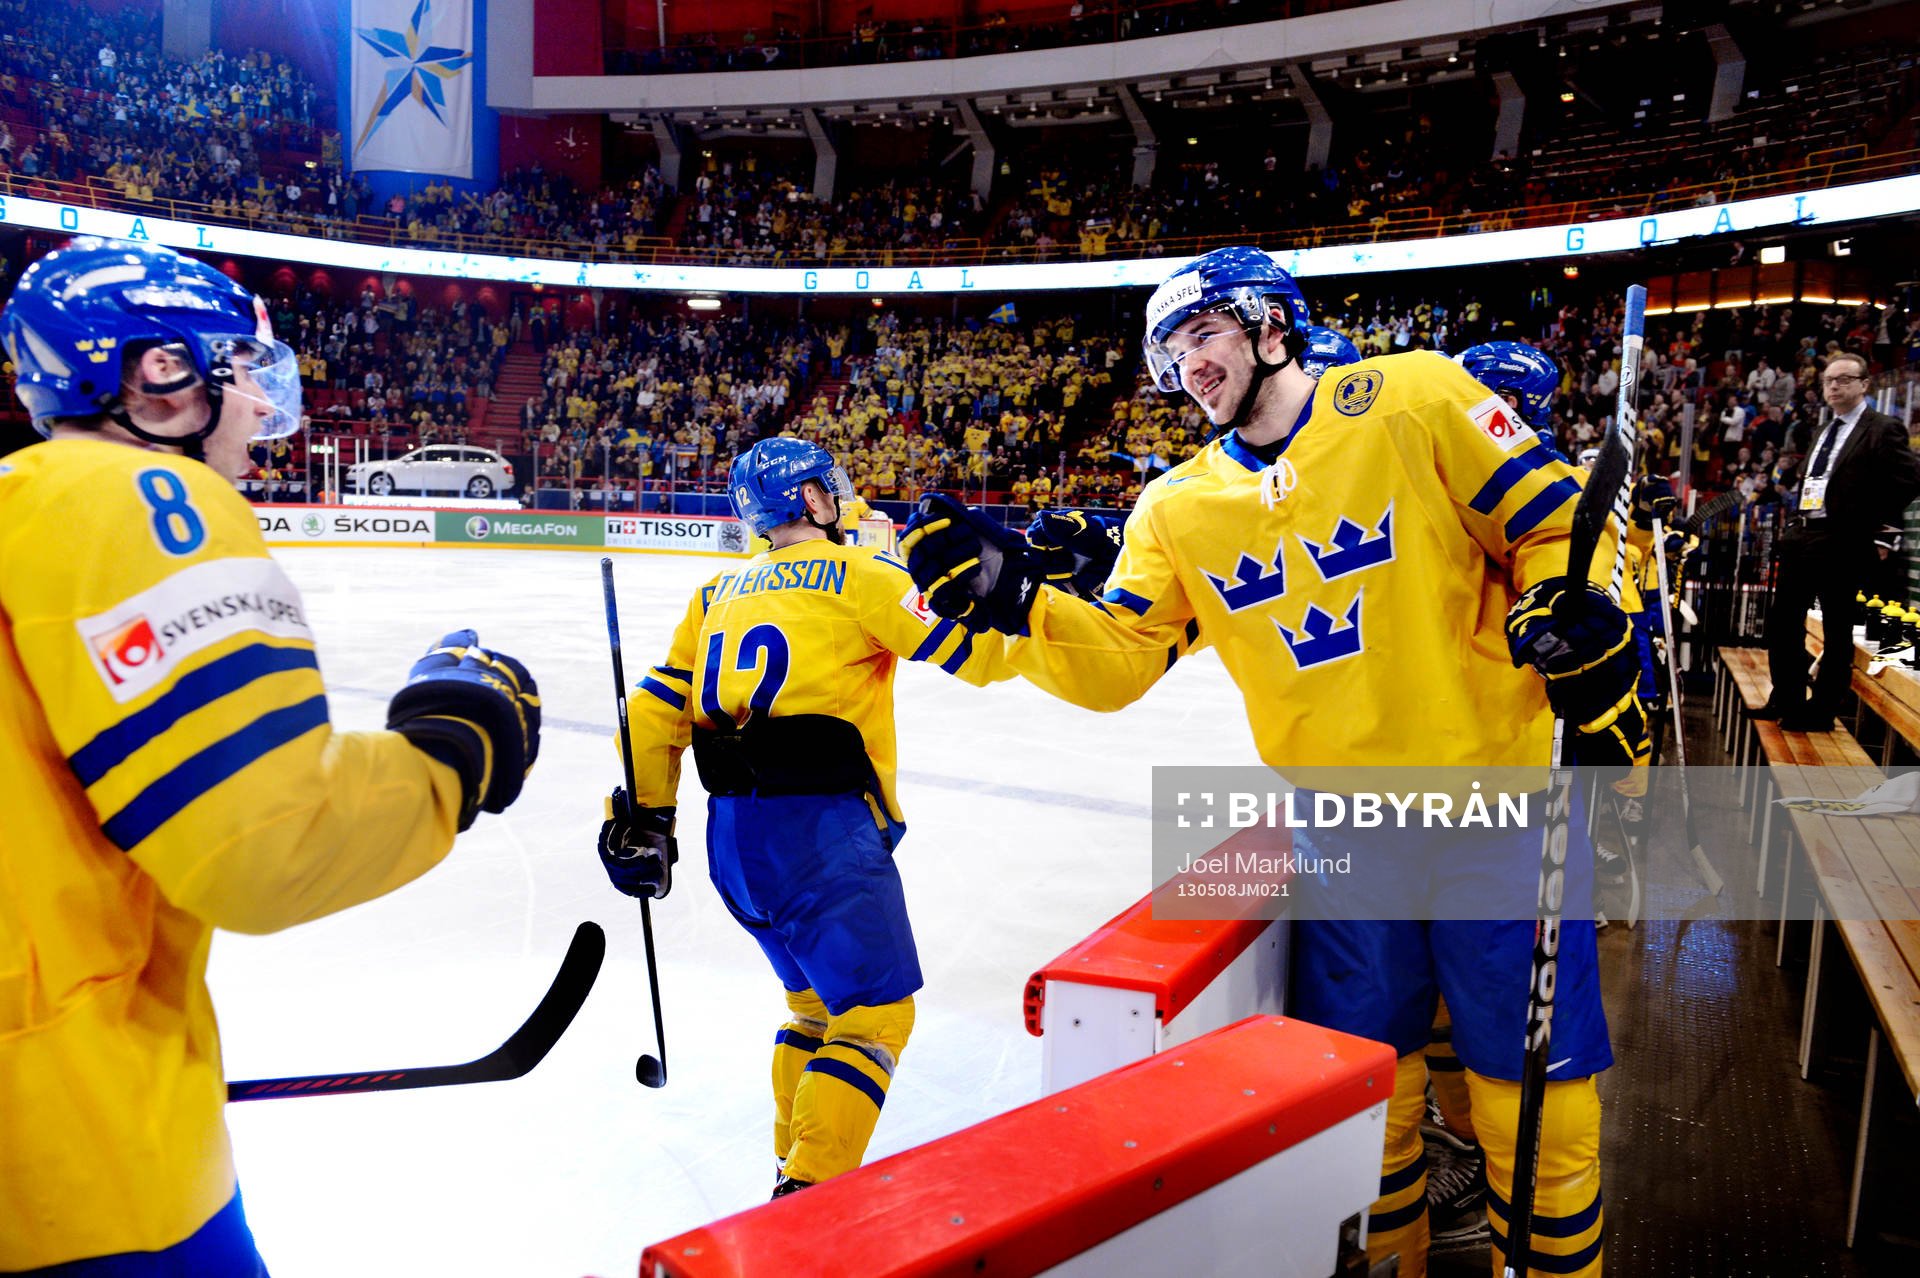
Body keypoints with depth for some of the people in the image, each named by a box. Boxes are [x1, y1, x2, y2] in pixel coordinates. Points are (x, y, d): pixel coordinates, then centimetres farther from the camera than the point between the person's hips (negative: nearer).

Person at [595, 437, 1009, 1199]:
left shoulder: (717, 595, 17)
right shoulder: (858, 573, -2)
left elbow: (656, 711, 15)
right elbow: (978, 652, -6)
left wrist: (641, 819, 21)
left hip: (731, 836, 8)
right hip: (820, 827, -8)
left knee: (817, 1000, 24)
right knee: (876, 1012, 1)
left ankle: (794, 1174, 30)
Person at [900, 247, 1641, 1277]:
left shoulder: (1414, 399, -5)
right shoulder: (1179, 508, 5)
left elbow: (1553, 523, -1)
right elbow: (1113, 660, -2)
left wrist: (1573, 619, -17)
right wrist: (1007, 597, -17)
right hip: (1343, 835, 4)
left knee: (1531, 1089, 6)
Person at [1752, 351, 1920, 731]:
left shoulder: (1883, 430, -7)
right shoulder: (1822, 433, 18)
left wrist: (1878, 519, -12)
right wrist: (1796, 521, 13)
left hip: (1843, 543, -8)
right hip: (1801, 538, 8)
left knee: (1837, 632, 1)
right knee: (1782, 622, 11)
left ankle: (1820, 712, 7)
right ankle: (1786, 700, 21)